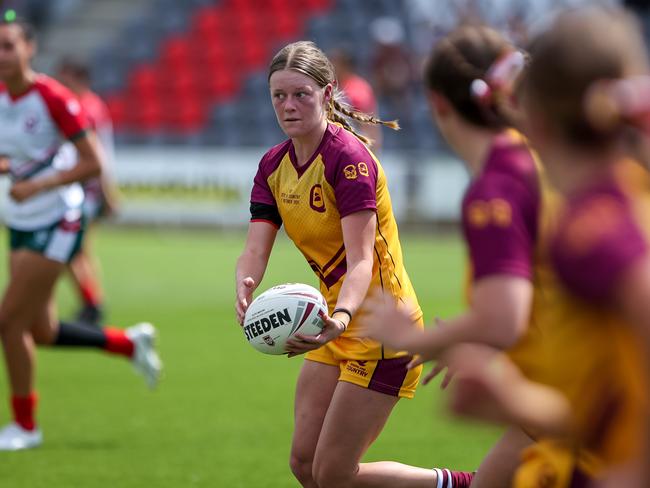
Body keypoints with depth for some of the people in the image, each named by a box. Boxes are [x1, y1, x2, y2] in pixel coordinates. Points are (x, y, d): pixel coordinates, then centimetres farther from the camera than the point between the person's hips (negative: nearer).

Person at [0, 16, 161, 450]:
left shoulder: (53, 98, -19)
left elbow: (92, 163, -19)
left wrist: (39, 186, -27)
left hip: (57, 222, -8)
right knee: (42, 332, 11)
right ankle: (131, 343, 34)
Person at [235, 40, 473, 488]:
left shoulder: (348, 157, -19)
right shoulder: (274, 166, 4)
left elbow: (362, 259, -27)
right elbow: (255, 250, -7)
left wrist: (341, 318, -46)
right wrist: (245, 290, -30)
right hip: (338, 328, 8)